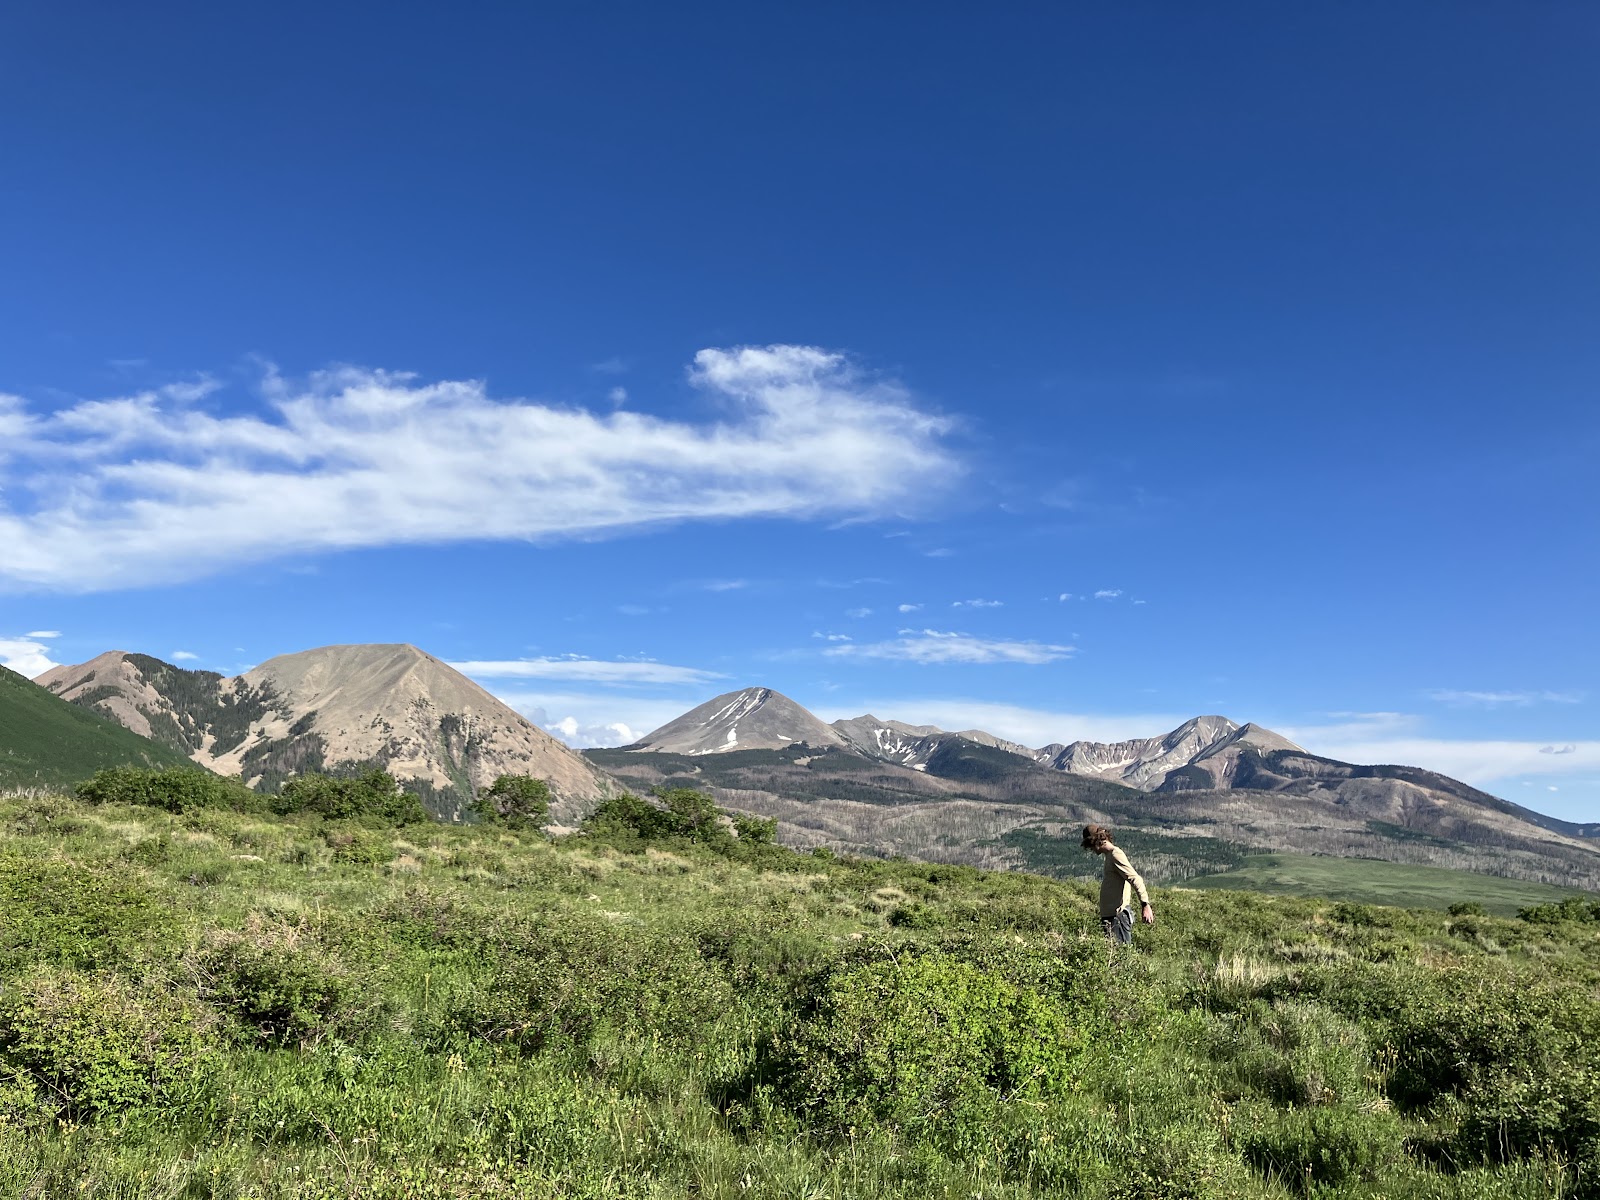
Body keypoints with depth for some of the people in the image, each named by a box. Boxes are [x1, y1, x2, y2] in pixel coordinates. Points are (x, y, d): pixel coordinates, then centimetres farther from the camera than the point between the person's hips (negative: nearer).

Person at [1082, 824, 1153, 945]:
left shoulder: (1115, 854, -11)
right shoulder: (1110, 855, 18)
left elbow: (1135, 879, -20)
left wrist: (1145, 905, -27)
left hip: (1118, 915, -10)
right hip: (1110, 915, 10)